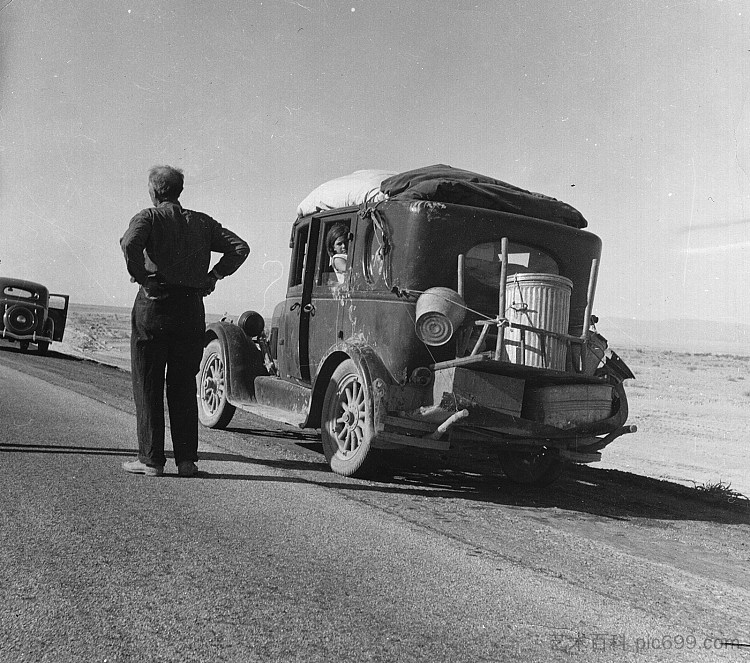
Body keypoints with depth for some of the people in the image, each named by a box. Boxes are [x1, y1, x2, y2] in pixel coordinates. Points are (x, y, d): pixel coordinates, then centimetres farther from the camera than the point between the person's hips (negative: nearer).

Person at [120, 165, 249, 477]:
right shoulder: (202, 222, 13)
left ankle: (151, 459, 5)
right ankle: (186, 460, 10)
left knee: (147, 384, 5)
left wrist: (139, 275, -8)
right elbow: (240, 247, 6)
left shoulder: (148, 217, 0)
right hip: (191, 308, 4)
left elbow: (130, 243, -21)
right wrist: (213, 276, 5)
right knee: (184, 385, 11)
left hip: (154, 304, -4)